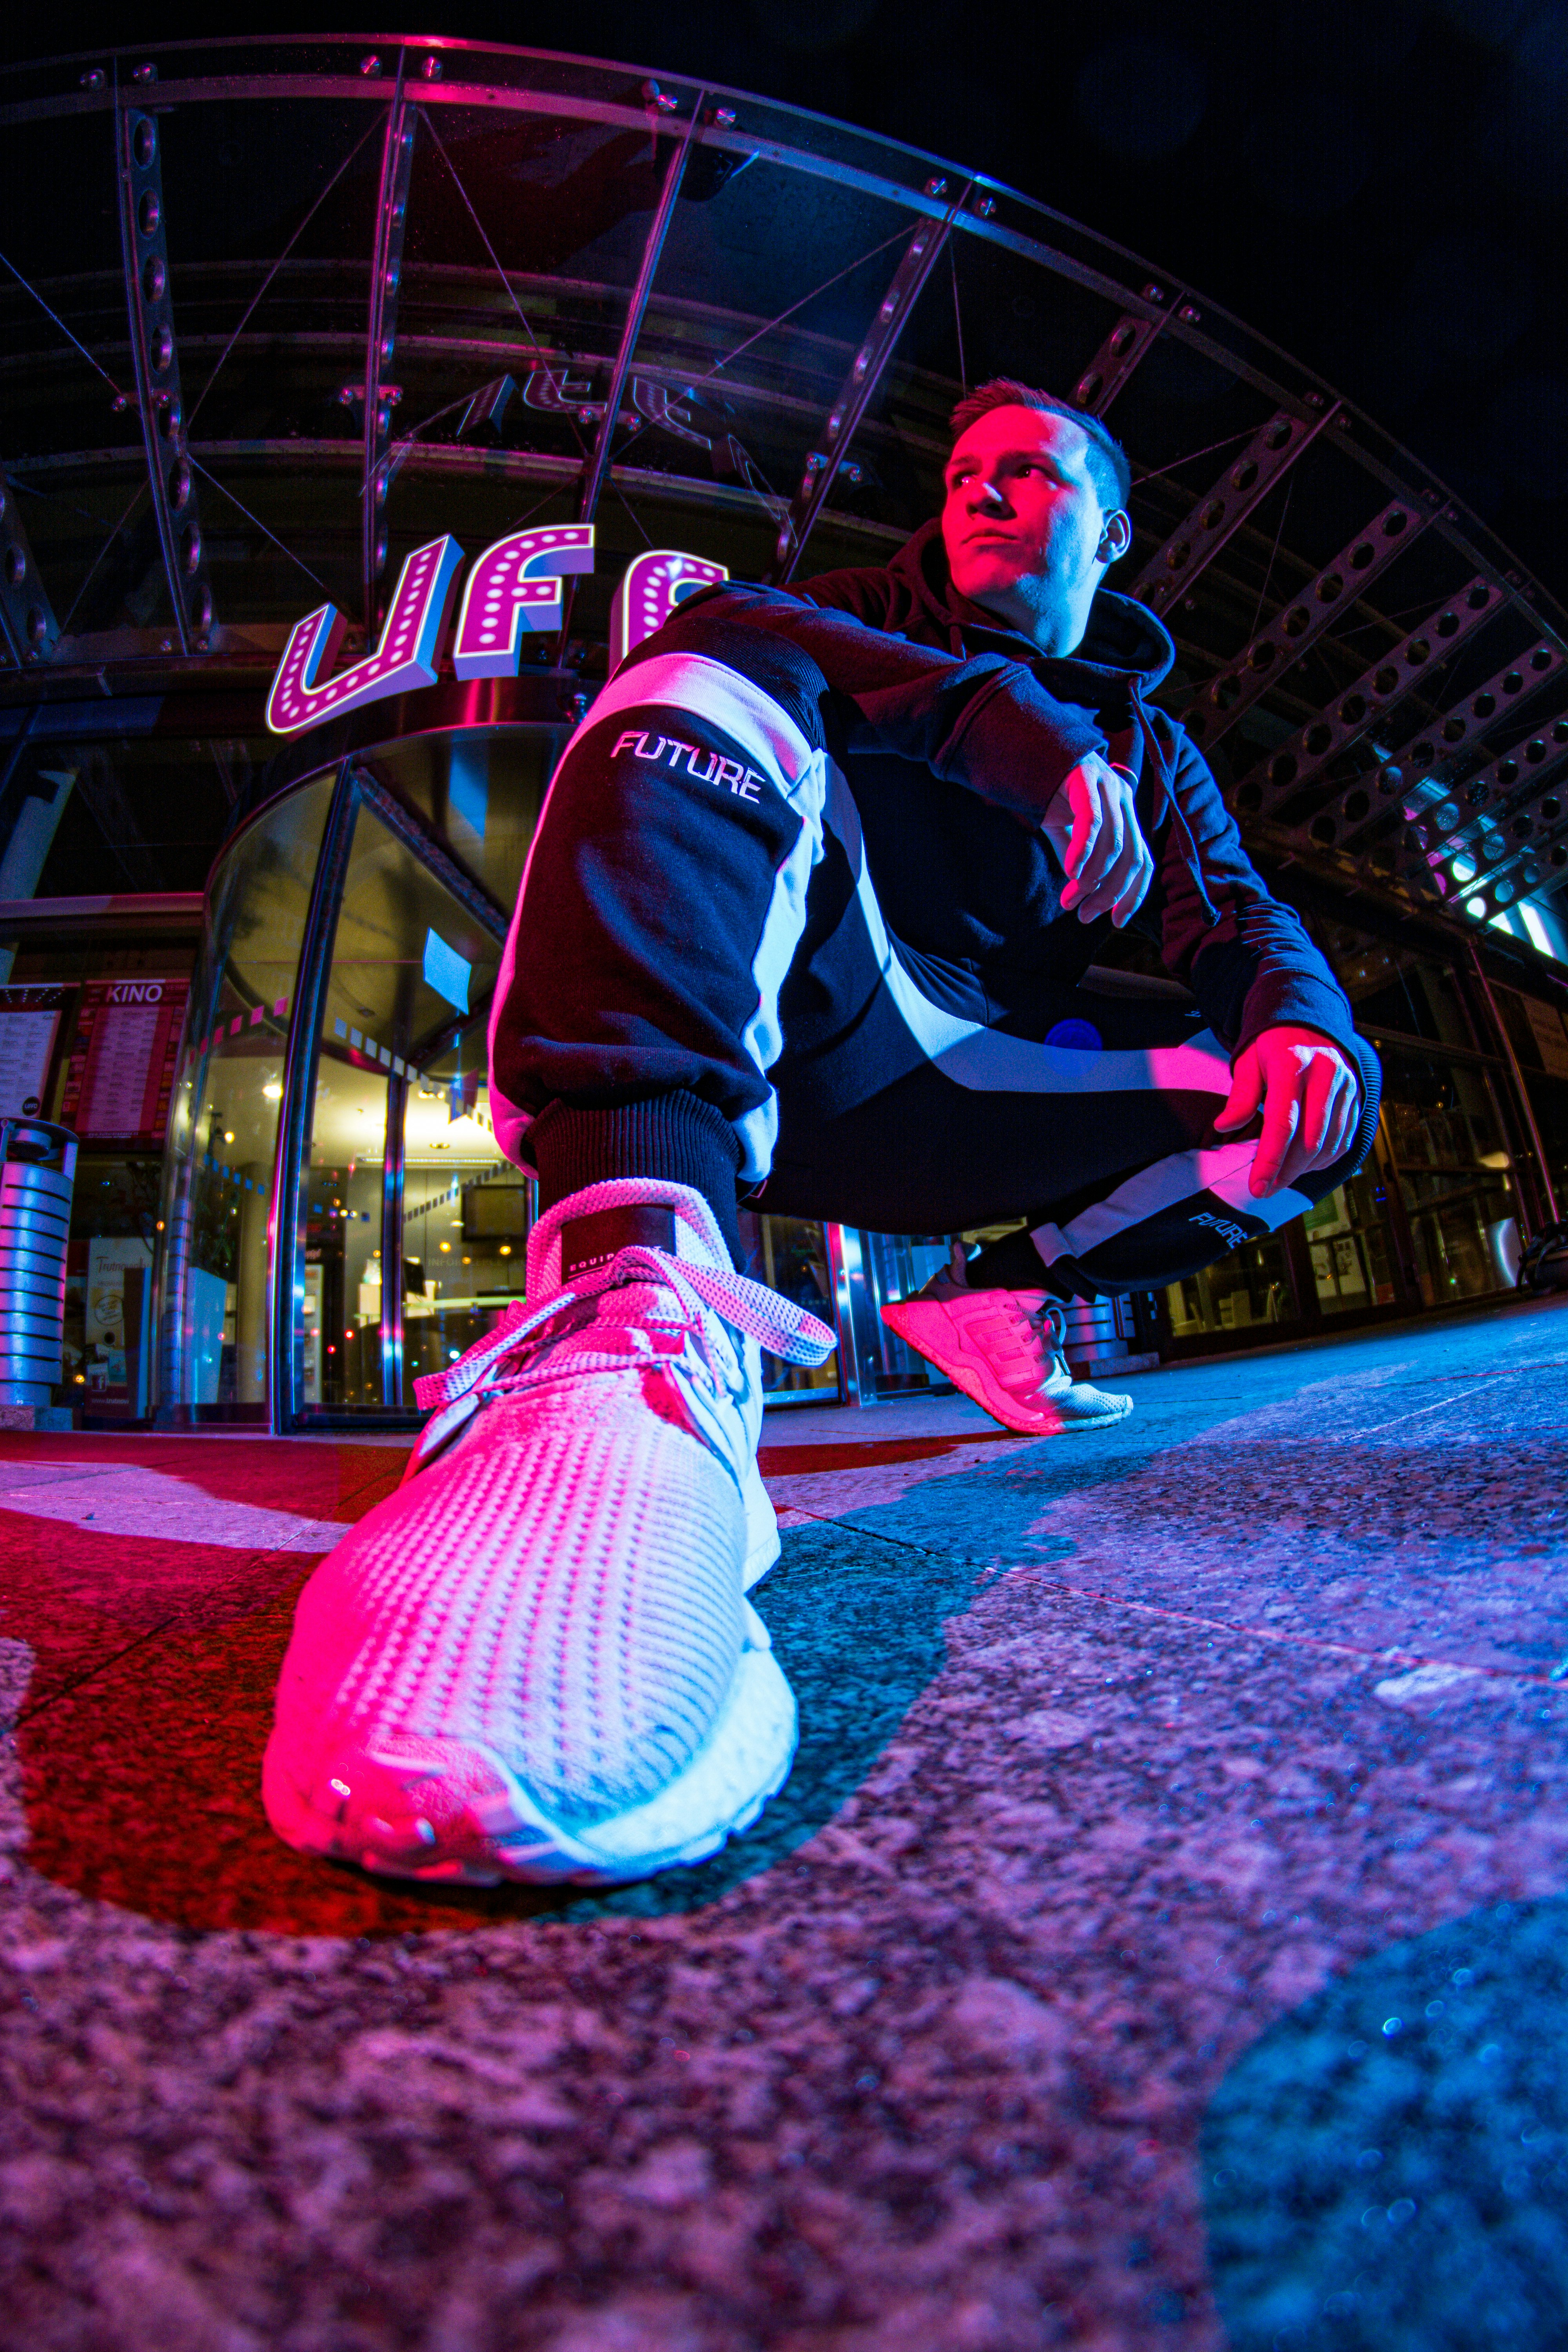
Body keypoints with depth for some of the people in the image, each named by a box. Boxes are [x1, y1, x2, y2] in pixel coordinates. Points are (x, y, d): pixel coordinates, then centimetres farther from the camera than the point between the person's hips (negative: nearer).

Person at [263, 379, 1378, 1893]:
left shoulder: (1153, 750, 28)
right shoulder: (869, 620, 19)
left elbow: (1238, 916, 11)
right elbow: (721, 626, -4)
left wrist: (1304, 1020, -14)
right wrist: (1009, 721, -18)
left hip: (950, 1096, 3)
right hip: (768, 1046, -2)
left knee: (1314, 1090, -8)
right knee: (702, 696, -24)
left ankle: (996, 1297, 6)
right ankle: (639, 1280, -49)